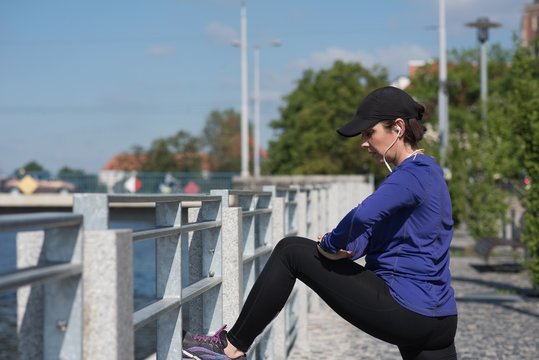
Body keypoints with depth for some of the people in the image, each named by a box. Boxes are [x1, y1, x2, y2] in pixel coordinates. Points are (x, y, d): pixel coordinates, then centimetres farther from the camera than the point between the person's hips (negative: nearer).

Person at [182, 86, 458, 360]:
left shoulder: (414, 174, -14)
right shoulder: (427, 171, 17)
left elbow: (364, 216, -32)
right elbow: (375, 225, 19)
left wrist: (331, 246, -14)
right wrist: (351, 247, -2)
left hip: (402, 312, -9)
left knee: (291, 252, 0)